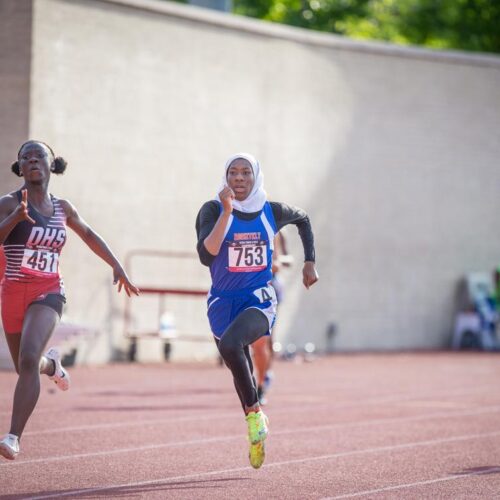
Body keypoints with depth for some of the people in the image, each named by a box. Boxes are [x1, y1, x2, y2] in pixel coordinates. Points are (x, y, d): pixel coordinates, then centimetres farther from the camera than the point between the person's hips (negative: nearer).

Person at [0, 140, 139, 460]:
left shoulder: (62, 208, 9)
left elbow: (88, 234, 27)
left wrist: (117, 266, 23)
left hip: (48, 293, 0)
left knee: (28, 360, -24)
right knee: (27, 368, 14)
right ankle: (51, 363, 53)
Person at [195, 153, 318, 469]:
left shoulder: (272, 212, -3)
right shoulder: (213, 210, -10)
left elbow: (303, 219, 20)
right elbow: (206, 255, -25)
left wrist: (310, 263, 15)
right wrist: (227, 212, -29)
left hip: (259, 300, -2)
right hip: (224, 302, 2)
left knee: (230, 344, -32)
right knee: (241, 370, 14)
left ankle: (254, 412, -15)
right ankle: (256, 432, 34)